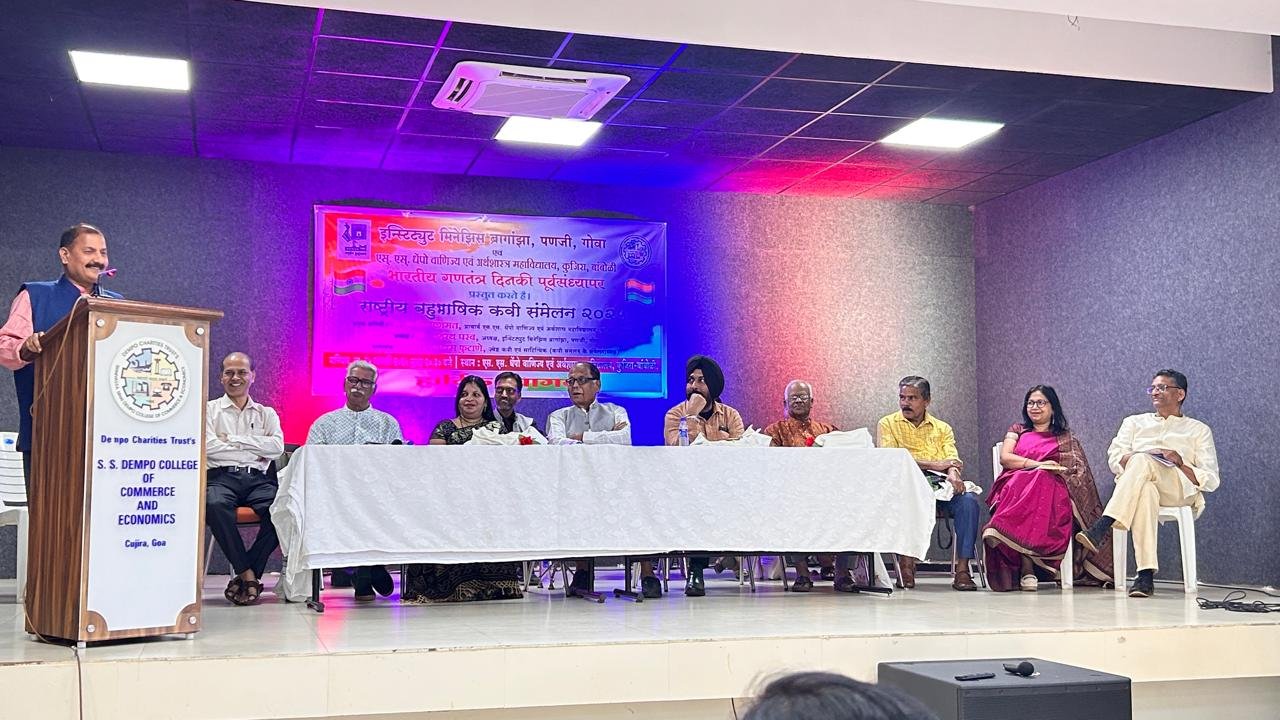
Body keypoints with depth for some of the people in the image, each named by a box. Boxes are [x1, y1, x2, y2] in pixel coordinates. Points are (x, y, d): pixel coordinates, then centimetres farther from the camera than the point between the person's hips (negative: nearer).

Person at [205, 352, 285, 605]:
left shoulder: (266, 414, 24)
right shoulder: (209, 410, 18)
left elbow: (277, 447, 4)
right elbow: (208, 446, 0)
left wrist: (232, 439, 0)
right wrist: (253, 449, 0)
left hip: (258, 479, 2)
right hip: (221, 477, -2)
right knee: (215, 505, -39)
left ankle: (242, 574, -20)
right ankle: (248, 574, -27)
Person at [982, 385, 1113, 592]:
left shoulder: (1066, 438, 24)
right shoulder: (1018, 431, 28)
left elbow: (1078, 470, 9)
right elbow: (1004, 458, 10)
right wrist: (1037, 464, -6)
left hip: (1052, 486, -1)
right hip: (1015, 484, 1)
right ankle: (1027, 569, -45)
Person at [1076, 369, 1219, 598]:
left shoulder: (1199, 430, 25)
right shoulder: (1134, 422, 31)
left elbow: (1211, 481, 12)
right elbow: (1114, 459, 13)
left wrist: (1180, 463, -7)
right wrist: (1134, 458, -10)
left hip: (1180, 489, -1)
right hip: (1139, 484, 1)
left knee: (1142, 462, -36)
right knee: (1145, 492, -40)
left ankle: (1100, 529, -51)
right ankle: (1146, 575, -51)